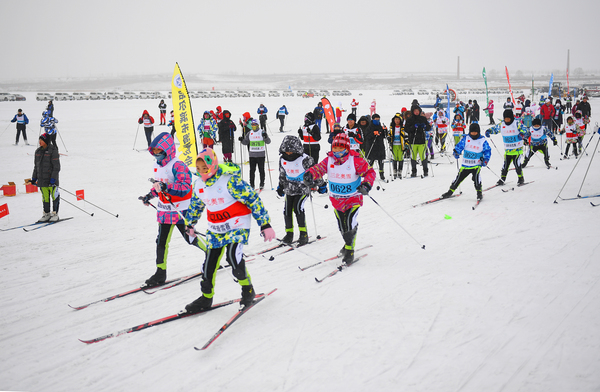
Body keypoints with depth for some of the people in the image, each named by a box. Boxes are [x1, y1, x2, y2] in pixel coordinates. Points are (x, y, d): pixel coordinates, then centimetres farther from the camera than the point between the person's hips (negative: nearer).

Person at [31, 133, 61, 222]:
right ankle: (46, 214, 17)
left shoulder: (53, 151, -8)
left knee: (55, 196, -1)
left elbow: (56, 166, -11)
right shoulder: (38, 151, 11)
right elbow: (36, 166, 20)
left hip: (51, 179, -6)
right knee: (45, 197, 9)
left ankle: (55, 214, 9)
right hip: (41, 179, 6)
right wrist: (34, 178, 16)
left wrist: (53, 178, -17)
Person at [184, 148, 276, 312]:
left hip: (237, 225, -6)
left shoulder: (230, 181, -21)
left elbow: (253, 199, -18)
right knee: (210, 262, 5)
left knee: (233, 256, -22)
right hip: (215, 229, 6)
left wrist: (265, 224, -18)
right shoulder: (199, 185, 1)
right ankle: (206, 297, 22)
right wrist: (190, 224, 33)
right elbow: (195, 205, 22)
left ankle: (248, 289, 1)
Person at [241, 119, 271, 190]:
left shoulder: (262, 132, -3)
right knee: (252, 170, 5)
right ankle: (251, 185, 11)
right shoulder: (250, 133, 10)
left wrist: (265, 137, -29)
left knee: (261, 170, 3)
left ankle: (262, 184, 12)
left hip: (261, 154, -4)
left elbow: (268, 142, -9)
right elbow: (246, 142, 16)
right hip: (252, 154, 4)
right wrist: (242, 140, -4)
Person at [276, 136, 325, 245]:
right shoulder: (282, 159, -2)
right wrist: (281, 186, 23)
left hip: (303, 188, -5)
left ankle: (304, 234, -12)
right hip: (289, 189, 5)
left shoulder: (304, 159, -19)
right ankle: (289, 234, 11)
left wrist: (321, 185, 1)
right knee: (287, 210, -3)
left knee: (298, 207, -21)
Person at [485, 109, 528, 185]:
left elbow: (524, 130, -16)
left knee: (516, 162, -13)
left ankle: (521, 178, 0)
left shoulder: (517, 124, -9)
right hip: (507, 150, 4)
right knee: (506, 164, 5)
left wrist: (522, 134, -38)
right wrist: (488, 131, -5)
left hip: (517, 149, -4)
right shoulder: (501, 125, 4)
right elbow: (494, 128, 15)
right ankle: (502, 178, 19)